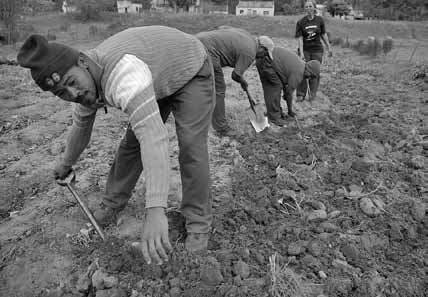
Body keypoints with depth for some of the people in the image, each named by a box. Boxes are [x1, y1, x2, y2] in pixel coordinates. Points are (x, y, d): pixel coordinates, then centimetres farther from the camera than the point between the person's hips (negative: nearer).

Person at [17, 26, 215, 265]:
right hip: (158, 80, 7)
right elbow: (81, 128, 7)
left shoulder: (122, 76, -43)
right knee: (132, 140, 3)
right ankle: (115, 201, 23)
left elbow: (153, 137, -54)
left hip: (192, 72, -7)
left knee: (191, 147, -18)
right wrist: (67, 164, 23)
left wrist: (155, 211, -60)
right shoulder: (85, 82, -13)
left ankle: (198, 223, -3)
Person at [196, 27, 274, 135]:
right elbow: (236, 75, -6)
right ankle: (222, 128, 5)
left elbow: (221, 27, 24)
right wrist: (244, 83, 14)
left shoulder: (245, 33, 17)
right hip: (208, 50, -11)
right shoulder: (249, 52, -8)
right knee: (218, 89, -2)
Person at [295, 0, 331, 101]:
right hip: (305, 50, -1)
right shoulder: (300, 22, -5)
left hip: (317, 50, 1)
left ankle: (313, 94, 15)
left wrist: (329, 47, 11)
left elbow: (324, 34, 10)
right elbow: (299, 38, -10)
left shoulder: (319, 20, 1)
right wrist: (301, 53, -17)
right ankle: (301, 94, 5)